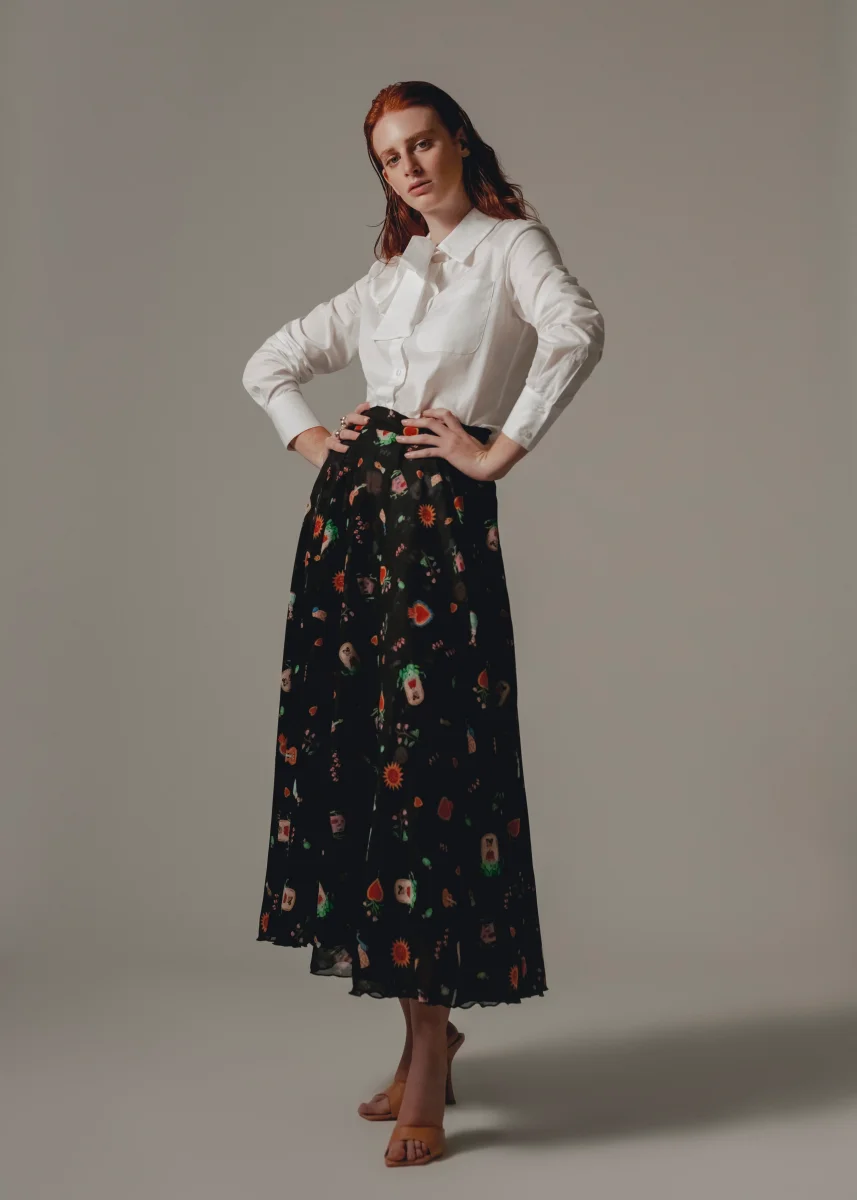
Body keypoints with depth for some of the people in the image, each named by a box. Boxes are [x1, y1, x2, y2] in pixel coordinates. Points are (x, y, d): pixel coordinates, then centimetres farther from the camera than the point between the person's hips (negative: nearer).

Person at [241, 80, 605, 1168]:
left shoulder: (511, 242, 7)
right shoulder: (385, 277, 23)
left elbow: (578, 330, -15)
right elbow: (270, 362, 31)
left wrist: (502, 450, -15)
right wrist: (308, 435, 13)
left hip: (439, 515, -6)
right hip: (348, 508, 6)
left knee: (425, 760, -11)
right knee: (347, 750, 2)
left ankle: (427, 1050, -6)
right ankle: (427, 1026, 14)